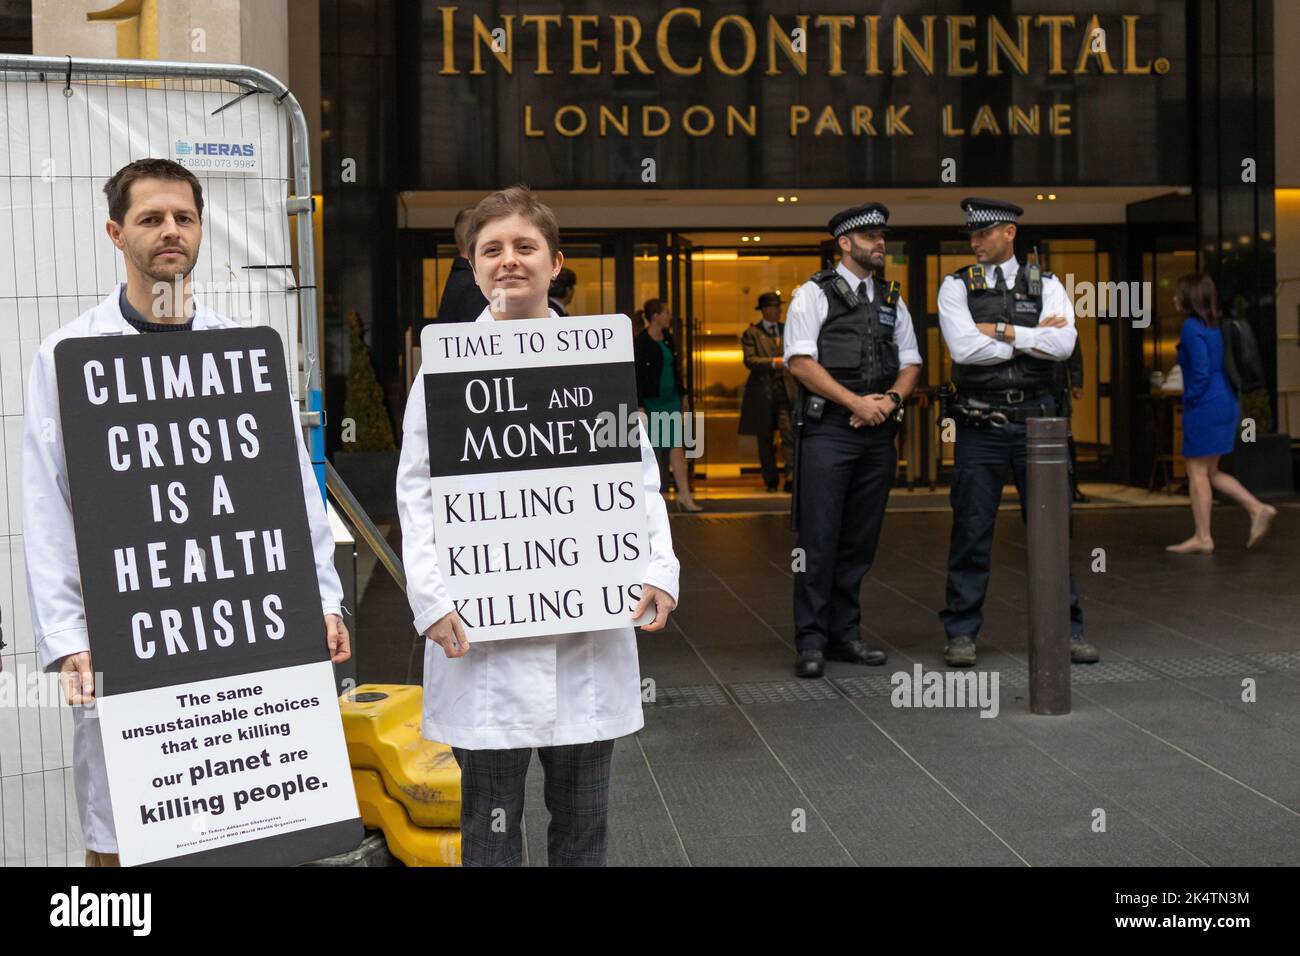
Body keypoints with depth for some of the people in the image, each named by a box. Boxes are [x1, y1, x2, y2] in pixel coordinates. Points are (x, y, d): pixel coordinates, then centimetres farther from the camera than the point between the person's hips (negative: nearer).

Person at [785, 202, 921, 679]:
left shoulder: (892, 300, 17)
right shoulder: (813, 294, 0)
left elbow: (910, 363, 17)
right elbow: (800, 362, -8)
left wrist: (890, 400, -4)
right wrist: (856, 402, -13)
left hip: (878, 432, 6)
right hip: (828, 430, -5)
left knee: (860, 541, 9)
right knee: (819, 540, -7)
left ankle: (845, 634, 18)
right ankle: (811, 643, -2)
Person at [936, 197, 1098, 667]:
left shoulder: (1046, 286, 7)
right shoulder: (956, 287, 3)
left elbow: (1064, 343, -10)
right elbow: (964, 348, -13)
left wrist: (1002, 331, -11)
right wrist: (1033, 338, -7)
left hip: (1035, 419, 1)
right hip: (980, 425, -1)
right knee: (971, 531, 1)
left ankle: (1067, 630, 14)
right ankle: (961, 633, 10)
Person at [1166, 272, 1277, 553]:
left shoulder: (1191, 327, -14)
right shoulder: (1217, 326, 14)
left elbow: (1200, 372, -21)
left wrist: (1190, 400, -9)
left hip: (1205, 408, -9)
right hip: (1226, 404, 9)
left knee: (1197, 472, -1)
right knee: (1209, 472, 16)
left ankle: (1202, 538, 4)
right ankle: (1259, 509, 8)